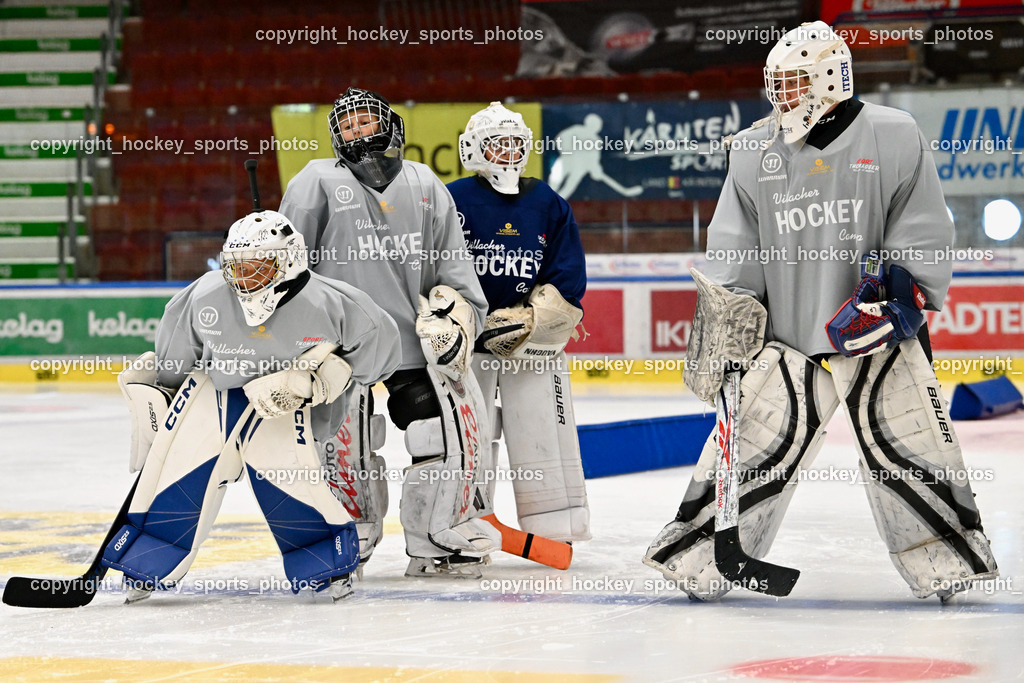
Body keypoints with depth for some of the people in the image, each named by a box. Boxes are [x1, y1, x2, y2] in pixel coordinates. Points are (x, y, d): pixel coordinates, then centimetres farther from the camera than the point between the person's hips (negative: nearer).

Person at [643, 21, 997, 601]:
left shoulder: (894, 138, -3)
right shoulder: (755, 151, 6)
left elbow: (925, 233, -2)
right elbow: (734, 249, 9)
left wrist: (895, 290, -15)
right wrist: (724, 326, 2)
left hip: (882, 333, -2)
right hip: (786, 331, 2)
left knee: (908, 445, -3)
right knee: (753, 445, -3)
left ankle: (950, 558, 9)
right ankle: (698, 556, 5)